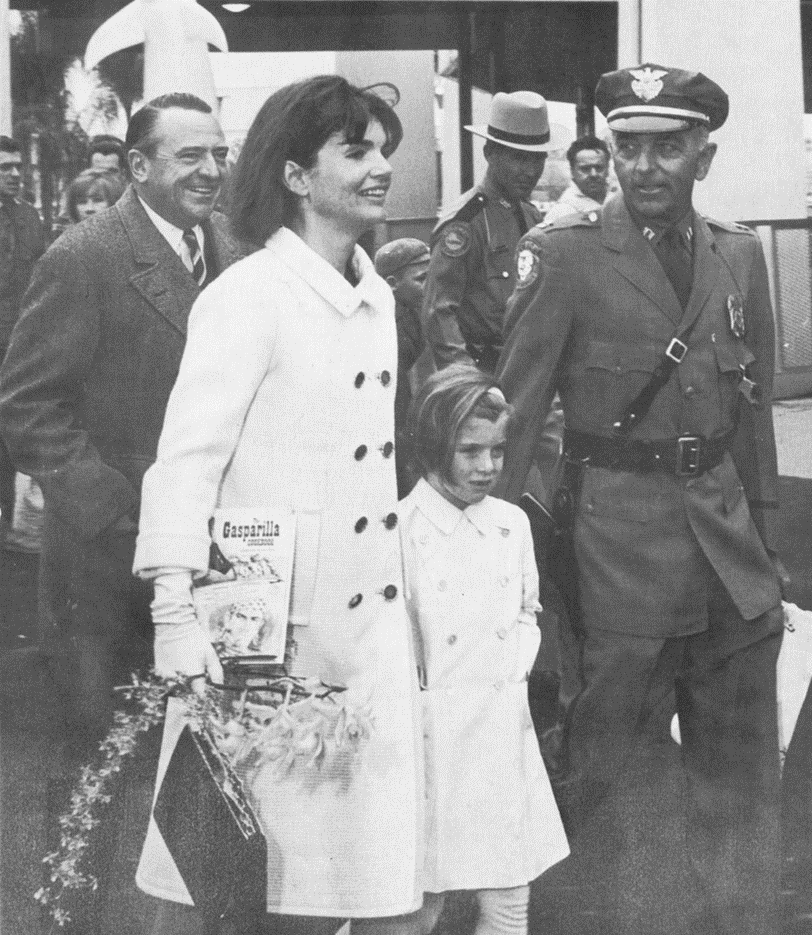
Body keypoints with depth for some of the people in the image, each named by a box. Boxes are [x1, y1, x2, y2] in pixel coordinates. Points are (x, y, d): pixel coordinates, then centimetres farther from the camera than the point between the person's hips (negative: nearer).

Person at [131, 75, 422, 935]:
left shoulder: (377, 298, 11)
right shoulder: (247, 295, -12)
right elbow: (185, 461, -17)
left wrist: (406, 602, 14)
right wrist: (176, 617, -24)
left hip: (370, 628, 7)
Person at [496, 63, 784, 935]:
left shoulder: (739, 254, 7)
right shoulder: (564, 252, -7)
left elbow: (753, 400, 13)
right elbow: (517, 406, -5)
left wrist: (762, 522, 12)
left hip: (726, 524, 5)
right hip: (620, 527, -4)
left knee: (742, 766, 13)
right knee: (609, 752, 5)